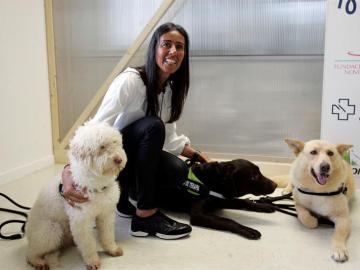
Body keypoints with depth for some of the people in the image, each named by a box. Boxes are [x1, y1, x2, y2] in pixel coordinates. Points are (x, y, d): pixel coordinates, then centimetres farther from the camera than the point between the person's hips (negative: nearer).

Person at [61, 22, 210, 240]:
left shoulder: (172, 89, -1)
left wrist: (196, 155, -3)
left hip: (136, 153, 6)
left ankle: (127, 193, 6)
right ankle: (145, 215, -24)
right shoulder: (130, 81, -24)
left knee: (178, 171, -23)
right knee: (153, 125, -32)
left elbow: (169, 137, 7)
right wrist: (69, 170, -47)